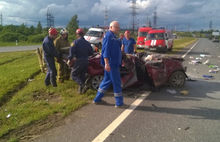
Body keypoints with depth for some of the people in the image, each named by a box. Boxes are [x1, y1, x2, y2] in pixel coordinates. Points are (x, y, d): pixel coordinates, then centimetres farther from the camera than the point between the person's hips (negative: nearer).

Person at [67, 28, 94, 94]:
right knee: (82, 75, 16)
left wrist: (69, 59, -4)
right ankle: (81, 90, 20)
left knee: (73, 75, 3)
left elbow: (72, 51, -15)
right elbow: (91, 53, 15)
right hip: (86, 61, 6)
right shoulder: (87, 43, 10)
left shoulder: (75, 42, -8)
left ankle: (83, 85, -15)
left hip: (79, 61, -6)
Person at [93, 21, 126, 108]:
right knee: (116, 82, -2)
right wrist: (107, 63, -28)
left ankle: (97, 99, 23)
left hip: (114, 63, 10)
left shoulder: (113, 36, 18)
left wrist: (120, 61, 29)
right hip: (111, 63, -10)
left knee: (107, 80, 15)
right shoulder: (108, 36, -13)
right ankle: (119, 103, 8)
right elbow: (105, 50, -22)